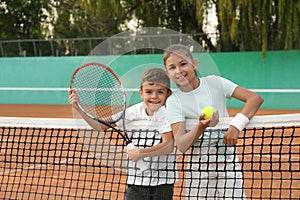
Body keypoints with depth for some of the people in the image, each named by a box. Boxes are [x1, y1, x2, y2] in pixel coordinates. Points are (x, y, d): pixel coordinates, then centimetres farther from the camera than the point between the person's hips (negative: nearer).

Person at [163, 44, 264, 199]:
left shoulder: (214, 83, -4)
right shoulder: (173, 102, -5)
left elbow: (256, 98, -10)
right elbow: (181, 146, -16)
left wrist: (236, 125, -24)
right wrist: (201, 126, -33)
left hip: (227, 159, 0)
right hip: (198, 165, 0)